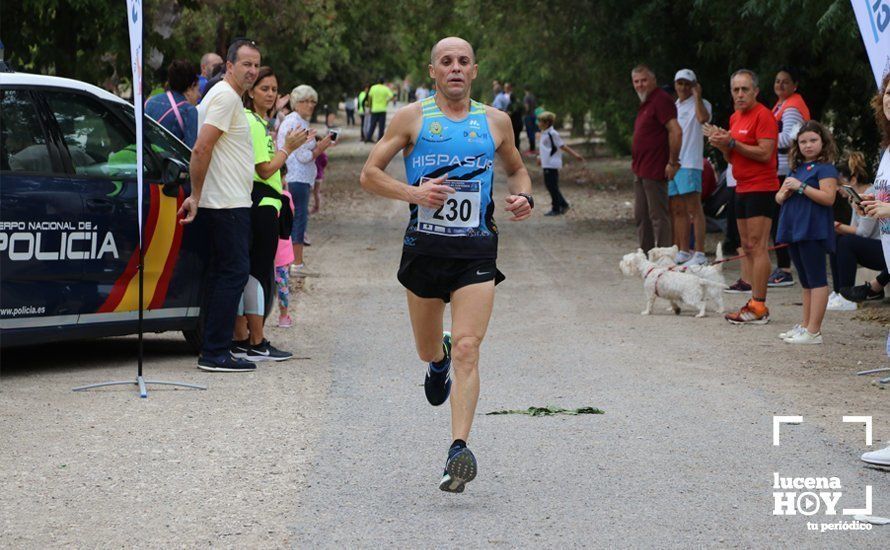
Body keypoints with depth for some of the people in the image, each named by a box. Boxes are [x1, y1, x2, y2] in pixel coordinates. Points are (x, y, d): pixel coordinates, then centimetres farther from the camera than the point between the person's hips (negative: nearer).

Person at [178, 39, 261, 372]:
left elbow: (202, 151, 25)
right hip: (227, 205, -11)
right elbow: (201, 149, -21)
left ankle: (214, 349, 14)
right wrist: (196, 197, -18)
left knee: (223, 273, 11)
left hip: (230, 204, 11)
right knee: (234, 272, -10)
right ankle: (215, 353, -11)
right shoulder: (226, 97, -13)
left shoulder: (229, 97, 20)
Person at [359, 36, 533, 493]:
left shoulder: (495, 122, 9)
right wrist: (414, 192, -14)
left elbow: (516, 169, 26)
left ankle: (459, 450, -20)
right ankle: (439, 360, 54)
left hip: (476, 250, -1)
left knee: (467, 349, -15)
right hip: (425, 245, 1)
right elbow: (370, 174, 2)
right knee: (428, 351, 15)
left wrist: (522, 196, 4)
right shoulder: (412, 118, 3)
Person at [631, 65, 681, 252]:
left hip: (654, 171, -11)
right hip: (641, 171, 11)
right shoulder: (646, 103, 18)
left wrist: (672, 162, -21)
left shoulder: (661, 100, -14)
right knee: (641, 217, 15)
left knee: (658, 216, -6)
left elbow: (676, 131, -22)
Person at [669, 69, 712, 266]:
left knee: (694, 208, -11)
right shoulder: (673, 107, 22)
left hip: (689, 163, -8)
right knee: (677, 210, 10)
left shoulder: (699, 104, -1)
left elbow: (703, 118, -24)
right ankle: (683, 252, 16)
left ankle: (699, 254, -14)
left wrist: (697, 95, -17)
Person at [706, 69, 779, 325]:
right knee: (747, 247, 8)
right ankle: (755, 302, 10)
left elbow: (765, 153, -20)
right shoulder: (735, 117, 17)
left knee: (757, 246, -12)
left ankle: (759, 307, -13)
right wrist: (722, 144, 0)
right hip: (742, 188, 10)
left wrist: (732, 143, -19)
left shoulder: (763, 115, -11)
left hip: (761, 188, -10)